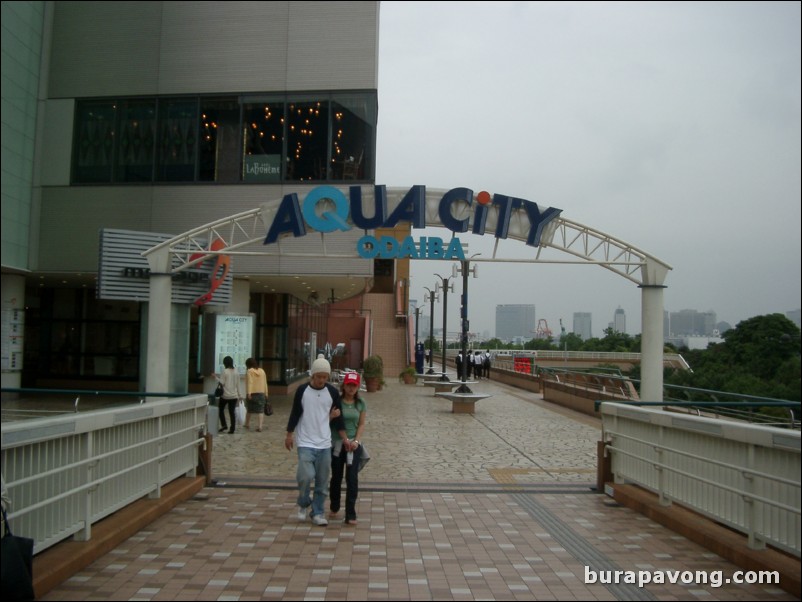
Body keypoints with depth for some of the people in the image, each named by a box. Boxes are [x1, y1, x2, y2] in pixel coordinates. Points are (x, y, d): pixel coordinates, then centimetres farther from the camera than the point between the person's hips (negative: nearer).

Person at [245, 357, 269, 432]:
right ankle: (260, 426, -10)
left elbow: (250, 382, -16)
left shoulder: (249, 371, -5)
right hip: (261, 393, 3)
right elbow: (265, 383, 10)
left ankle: (247, 424, 29)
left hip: (252, 393, -3)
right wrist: (266, 394, 13)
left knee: (249, 409, 15)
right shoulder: (262, 371, 10)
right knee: (260, 410, 0)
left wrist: (249, 393, -21)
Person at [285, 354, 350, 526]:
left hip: (325, 444, 2)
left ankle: (317, 512, 20)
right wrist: (289, 435, 4)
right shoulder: (302, 390, -5)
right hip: (305, 443, -2)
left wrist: (345, 438, 4)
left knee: (322, 481, 5)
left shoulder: (333, 392, 0)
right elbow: (295, 414, 3)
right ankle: (304, 503, 13)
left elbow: (339, 417, 7)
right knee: (306, 476, -15)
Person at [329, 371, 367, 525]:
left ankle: (350, 515, 1)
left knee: (352, 479, -5)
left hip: (353, 445, 1)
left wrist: (356, 440, -10)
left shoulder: (360, 403, 1)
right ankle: (334, 508, 35)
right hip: (336, 444, -1)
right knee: (336, 477, 14)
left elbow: (362, 424, 4)